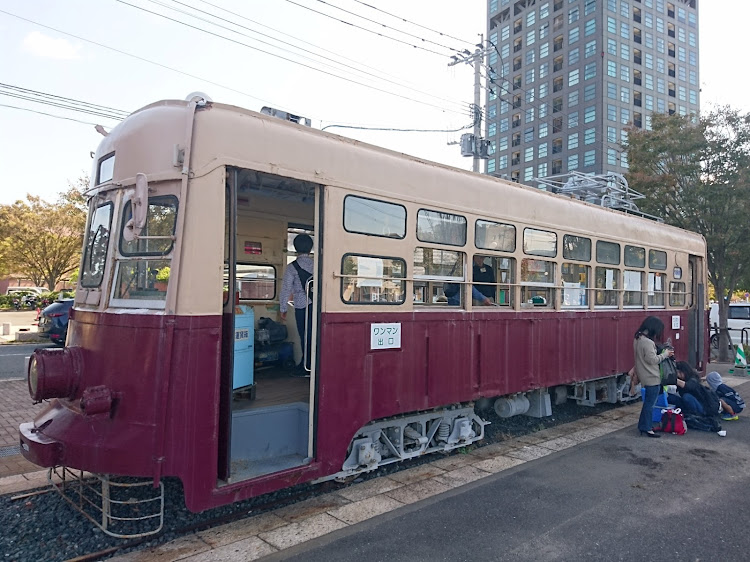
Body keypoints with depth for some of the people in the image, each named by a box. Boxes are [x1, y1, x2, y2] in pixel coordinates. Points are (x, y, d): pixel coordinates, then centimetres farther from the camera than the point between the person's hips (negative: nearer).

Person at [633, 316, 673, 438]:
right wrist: (665, 354, -8)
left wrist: (662, 351, 7)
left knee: (648, 401, 19)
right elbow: (652, 360, -21)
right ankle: (647, 428, 7)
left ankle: (643, 425, 26)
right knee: (650, 403, -1)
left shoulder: (638, 338, 7)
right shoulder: (647, 342, -23)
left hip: (645, 376, 10)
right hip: (651, 377, -10)